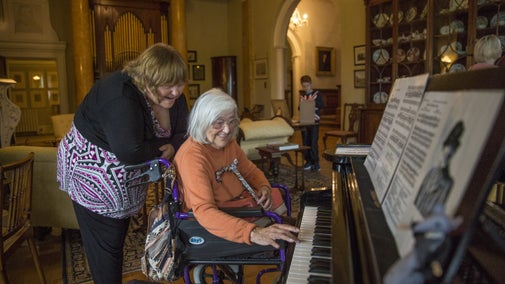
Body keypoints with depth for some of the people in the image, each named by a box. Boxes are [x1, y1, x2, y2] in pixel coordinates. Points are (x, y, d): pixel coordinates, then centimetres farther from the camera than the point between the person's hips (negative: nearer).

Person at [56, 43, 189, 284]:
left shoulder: (173, 98, -8)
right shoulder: (121, 95, -32)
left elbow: (183, 135, -4)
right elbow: (130, 153, -40)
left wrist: (172, 148, -26)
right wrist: (163, 146, -24)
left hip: (125, 181, 8)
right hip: (93, 181, -8)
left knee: (119, 235, 23)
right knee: (106, 245, 5)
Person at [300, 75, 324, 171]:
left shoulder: (316, 94, 0)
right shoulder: (302, 96, 13)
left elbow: (321, 105, -10)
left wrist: (313, 101, -21)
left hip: (314, 122, -4)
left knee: (313, 143, -7)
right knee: (305, 142, 6)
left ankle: (316, 162, 2)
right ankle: (308, 161, 16)